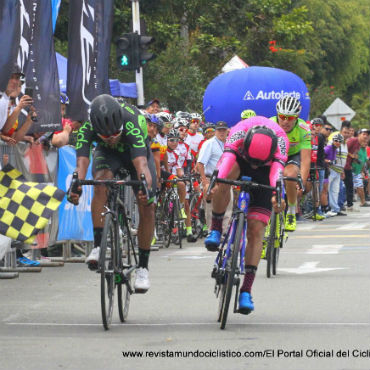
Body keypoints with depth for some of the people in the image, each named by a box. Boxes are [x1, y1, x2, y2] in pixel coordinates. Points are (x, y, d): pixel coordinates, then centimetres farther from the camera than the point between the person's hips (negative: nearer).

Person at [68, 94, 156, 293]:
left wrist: (146, 188, -71)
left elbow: (141, 164, -53)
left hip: (136, 151, -1)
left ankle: (143, 267, 3)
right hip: (107, 154, 1)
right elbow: (82, 162, -45)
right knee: (101, 182, -33)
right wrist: (76, 186, -65)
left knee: (147, 207, -12)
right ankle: (98, 246, -29)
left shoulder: (131, 122, -43)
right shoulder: (87, 127, -36)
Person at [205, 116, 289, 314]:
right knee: (222, 184, -38)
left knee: (256, 231, -11)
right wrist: (217, 181, -68)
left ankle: (246, 291, -9)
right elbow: (227, 157, -49)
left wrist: (277, 195, -66)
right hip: (239, 163, 0)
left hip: (263, 176, 0)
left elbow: (277, 168, -48)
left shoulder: (280, 140, -35)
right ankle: (216, 229, -19)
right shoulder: (238, 133, -35)